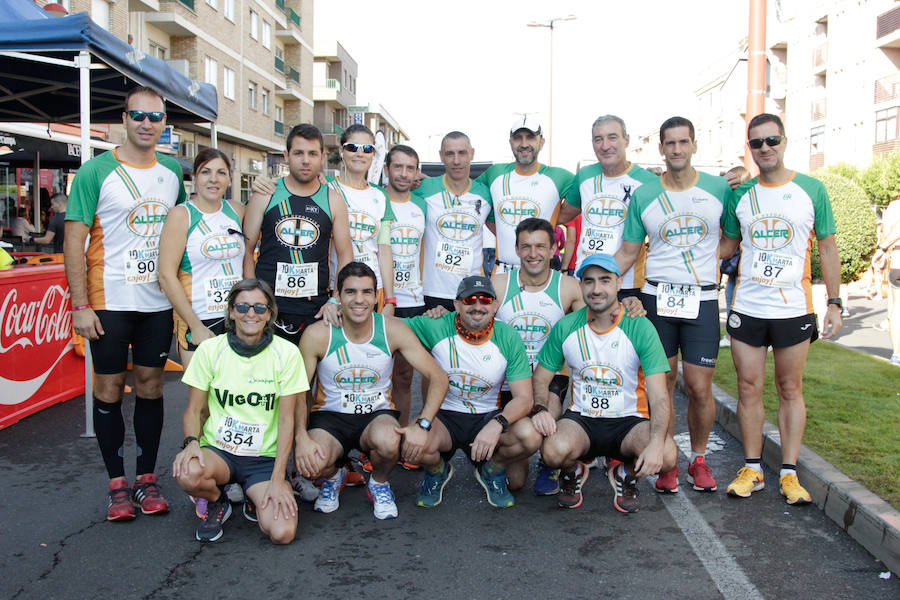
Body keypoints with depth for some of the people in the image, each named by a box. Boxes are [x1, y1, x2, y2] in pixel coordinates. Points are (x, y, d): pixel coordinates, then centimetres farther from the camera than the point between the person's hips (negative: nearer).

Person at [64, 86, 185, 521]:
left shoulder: (173, 172, 7)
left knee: (150, 386, 9)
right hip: (109, 301, -3)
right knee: (108, 390, 4)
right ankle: (117, 484, 17)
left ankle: (147, 479, 21)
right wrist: (80, 306, -12)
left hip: (159, 301, 3)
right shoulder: (97, 171, -6)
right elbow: (74, 242, -7)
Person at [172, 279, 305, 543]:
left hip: (266, 458, 0)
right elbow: (193, 411, 4)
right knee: (187, 474, -35)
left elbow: (286, 419, -5)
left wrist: (277, 479, -12)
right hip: (218, 451, 1)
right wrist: (191, 442, -18)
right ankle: (217, 501, 3)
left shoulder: (286, 353, -5)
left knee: (282, 533, -23)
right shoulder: (210, 349, -2)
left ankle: (256, 499, 14)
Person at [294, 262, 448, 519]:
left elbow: (438, 378, -9)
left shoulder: (392, 329, -10)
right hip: (330, 415, 0)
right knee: (310, 464, -30)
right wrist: (302, 437, -25)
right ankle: (333, 477, 12)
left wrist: (423, 424, -24)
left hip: (377, 414, 0)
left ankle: (379, 484, 4)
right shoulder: (317, 334, -13)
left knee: (388, 442, -35)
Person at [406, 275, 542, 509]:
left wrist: (497, 424, -32)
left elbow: (523, 398, -13)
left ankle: (491, 471, 10)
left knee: (530, 436, -27)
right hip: (444, 416, -1)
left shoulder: (508, 338, -10)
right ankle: (437, 472, 8)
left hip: (488, 417, 1)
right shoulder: (436, 328, -13)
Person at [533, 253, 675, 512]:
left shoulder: (640, 328, -9)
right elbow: (540, 379, 6)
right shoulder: (565, 328, -2)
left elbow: (659, 396, -13)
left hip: (629, 420, 0)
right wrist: (540, 409, -17)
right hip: (581, 418, 0)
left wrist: (656, 443, -30)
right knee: (554, 450, -33)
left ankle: (624, 472, 7)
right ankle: (573, 471, 8)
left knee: (666, 455, -30)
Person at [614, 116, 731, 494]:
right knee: (662, 383, 3)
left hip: (702, 298, 0)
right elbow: (627, 254, 8)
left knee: (699, 387, -3)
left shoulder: (719, 189, 4)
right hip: (657, 297, 1)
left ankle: (698, 459, 20)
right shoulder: (643, 196, 5)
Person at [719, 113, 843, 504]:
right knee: (748, 388, 5)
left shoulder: (811, 190, 1)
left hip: (793, 308, -1)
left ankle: (789, 473, 15)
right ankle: (752, 469, 16)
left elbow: (827, 249, 4)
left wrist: (834, 303, 0)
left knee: (790, 390, 6)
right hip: (746, 307, 2)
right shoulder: (739, 194, 6)